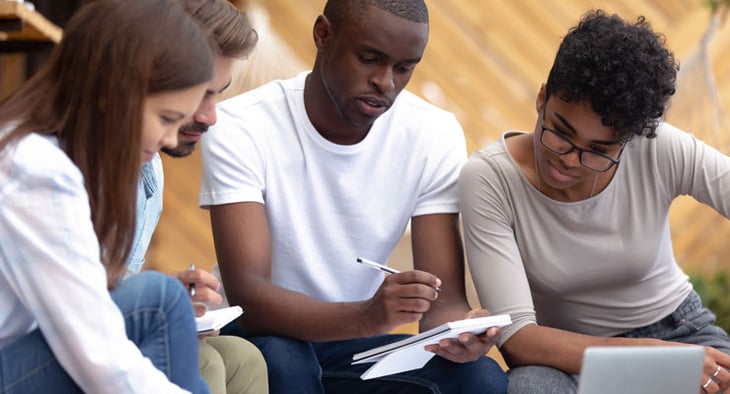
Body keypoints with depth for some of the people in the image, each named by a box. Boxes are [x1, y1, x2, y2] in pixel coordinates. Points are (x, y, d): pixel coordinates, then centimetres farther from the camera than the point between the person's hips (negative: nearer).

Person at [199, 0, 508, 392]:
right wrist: (365, 317, -48)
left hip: (357, 346, 3)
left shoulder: (435, 135, -9)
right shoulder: (240, 128, -20)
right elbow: (247, 295, -30)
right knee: (280, 361, -36)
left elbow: (444, 295, -12)